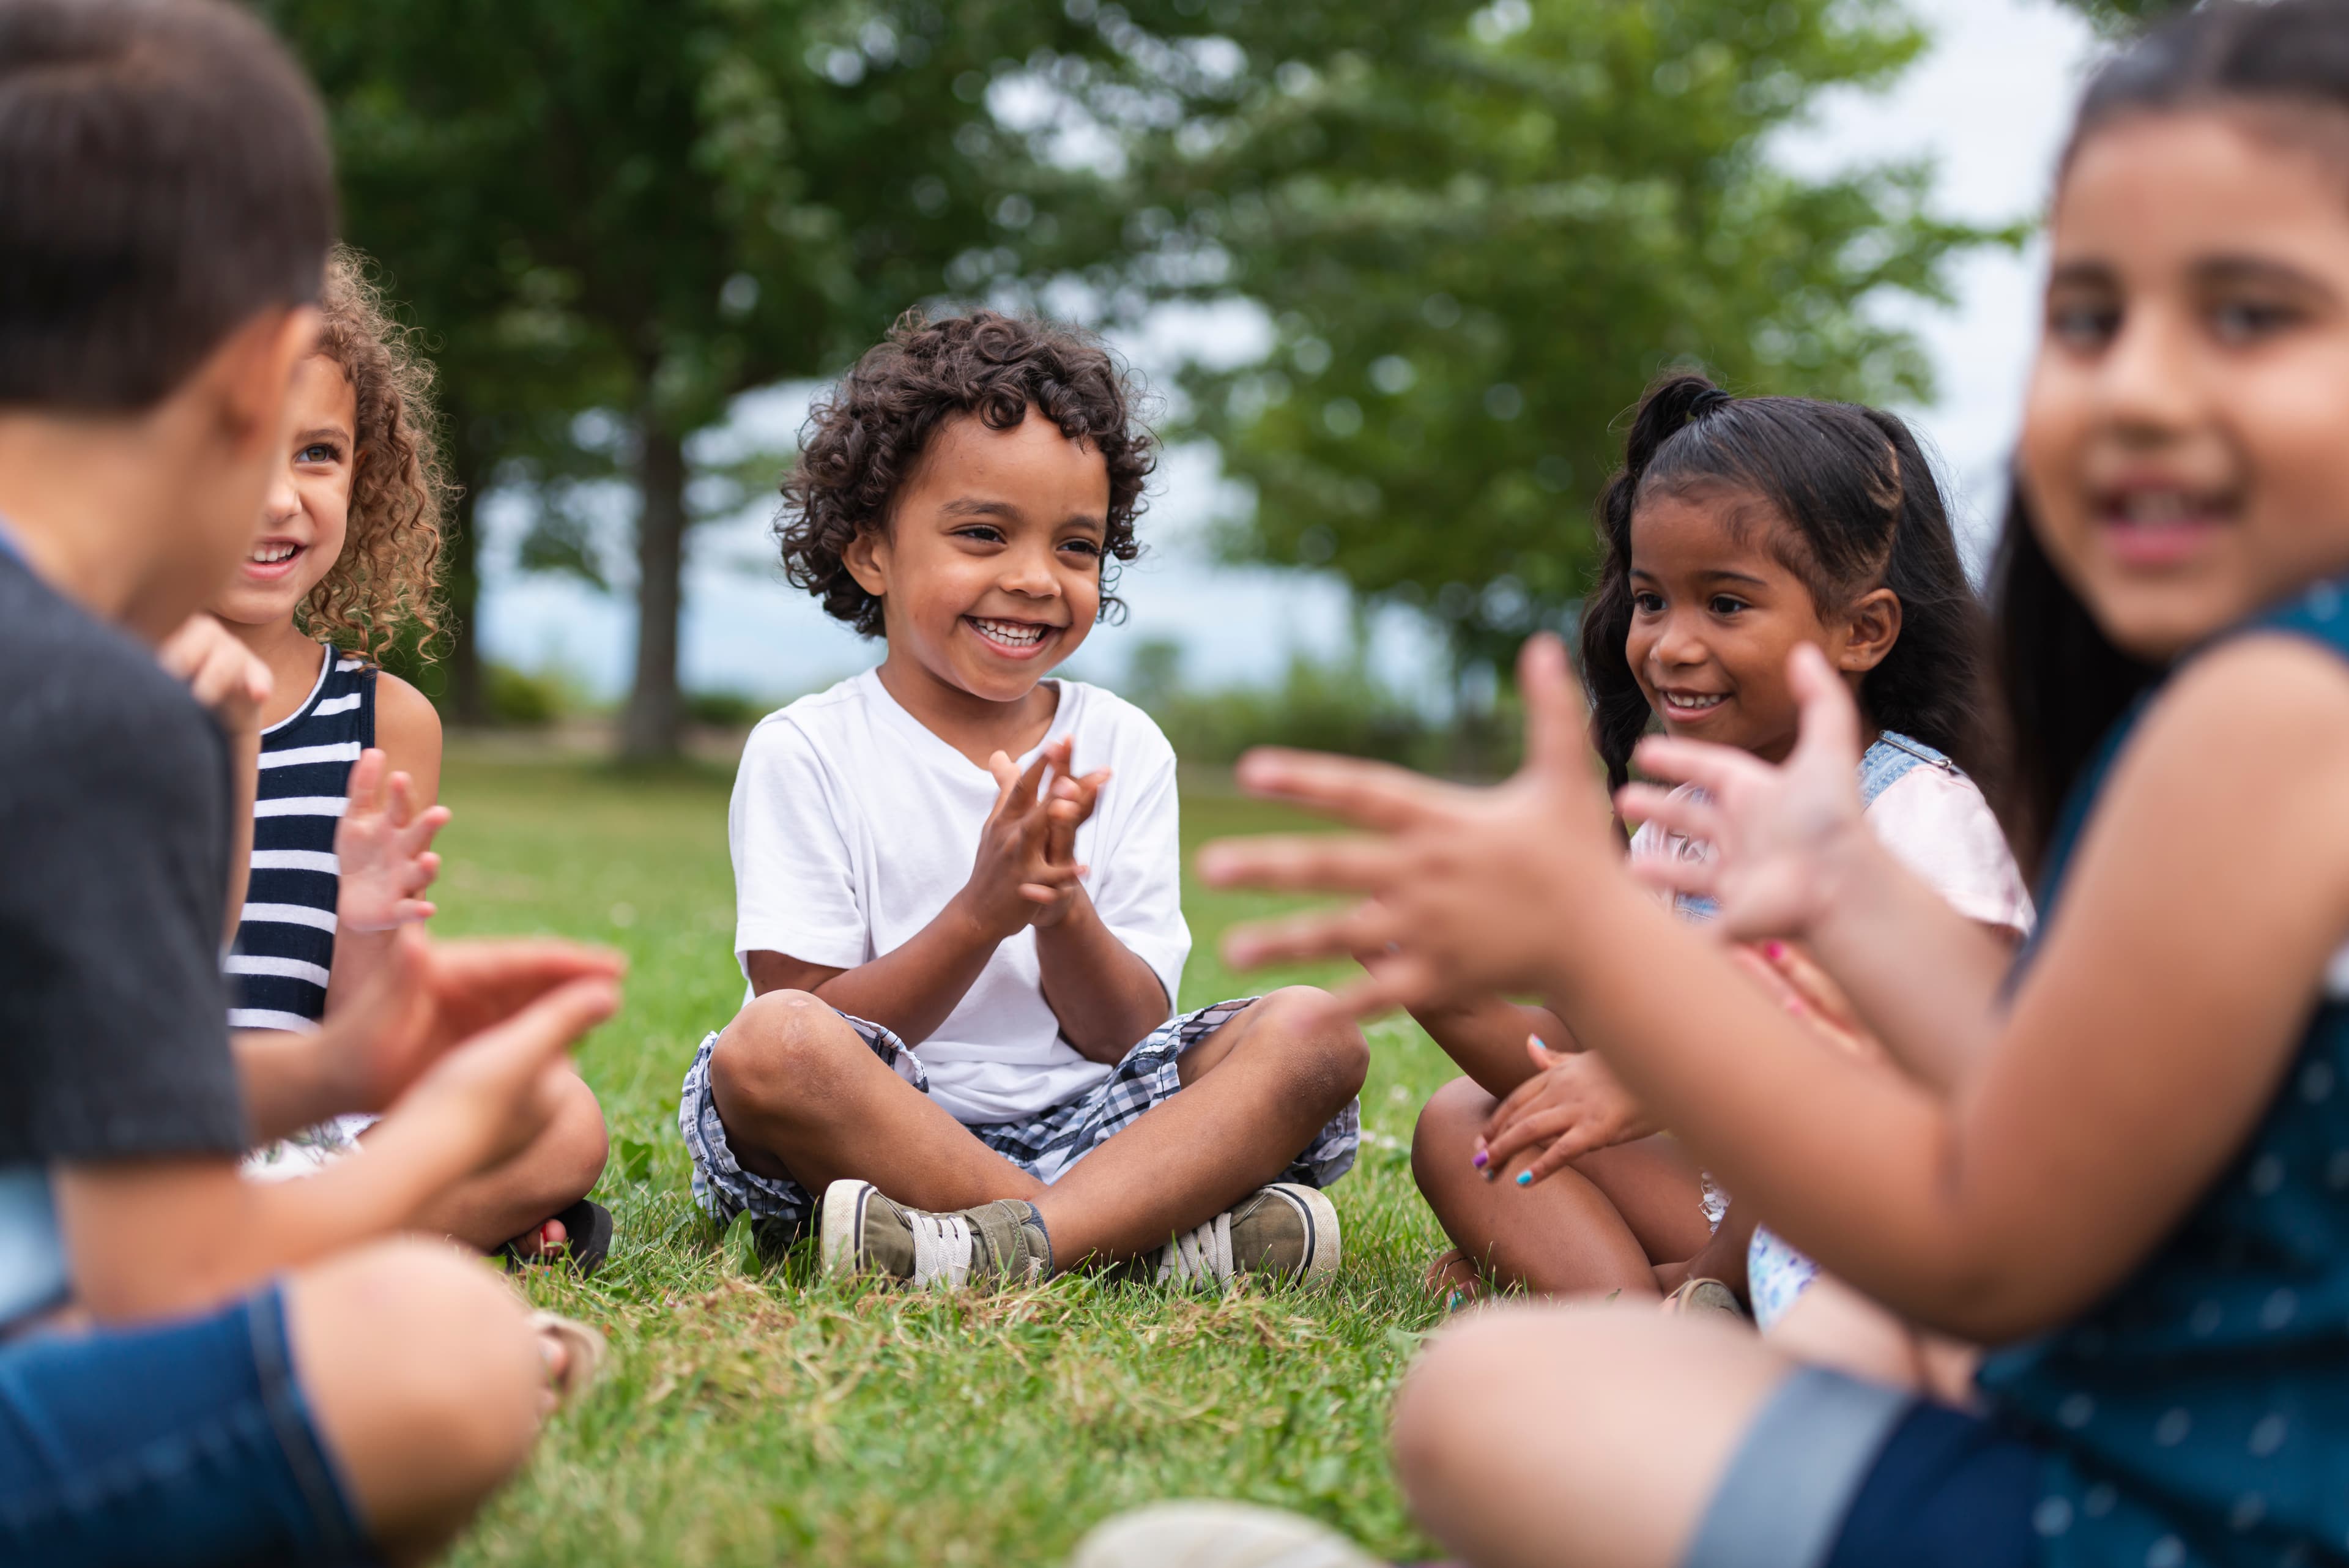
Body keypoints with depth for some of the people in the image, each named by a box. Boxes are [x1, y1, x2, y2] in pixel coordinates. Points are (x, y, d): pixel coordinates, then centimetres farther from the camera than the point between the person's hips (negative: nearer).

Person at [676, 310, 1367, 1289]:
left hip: (1081, 1125, 3)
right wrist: (979, 916, -21)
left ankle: (1009, 1244, -38)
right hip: (877, 1137, -3)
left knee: (1314, 1031, -18)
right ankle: (1162, 1236, -29)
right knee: (764, 1048, -33)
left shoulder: (1121, 750, 8)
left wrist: (1062, 911, -18)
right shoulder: (803, 755, -1)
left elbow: (1126, 1038, 3)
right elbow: (809, 1034, -8)